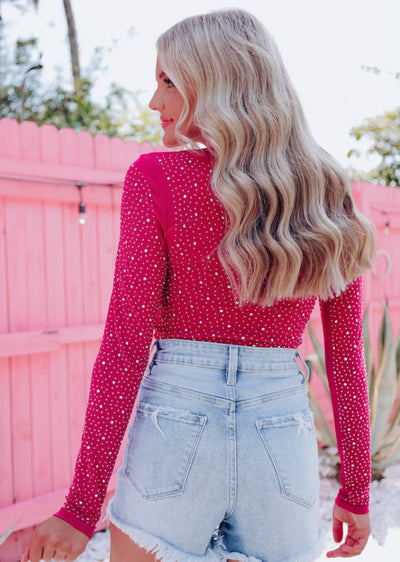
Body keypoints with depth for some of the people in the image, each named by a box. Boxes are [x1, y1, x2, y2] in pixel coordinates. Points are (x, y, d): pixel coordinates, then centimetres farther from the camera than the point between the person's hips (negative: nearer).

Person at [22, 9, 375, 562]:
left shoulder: (156, 179, -8)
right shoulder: (328, 195, 3)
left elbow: (126, 344, -12)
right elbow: (347, 355, 5)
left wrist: (83, 505, -6)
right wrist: (356, 489, 13)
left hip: (176, 430, -3)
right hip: (285, 438, 4)